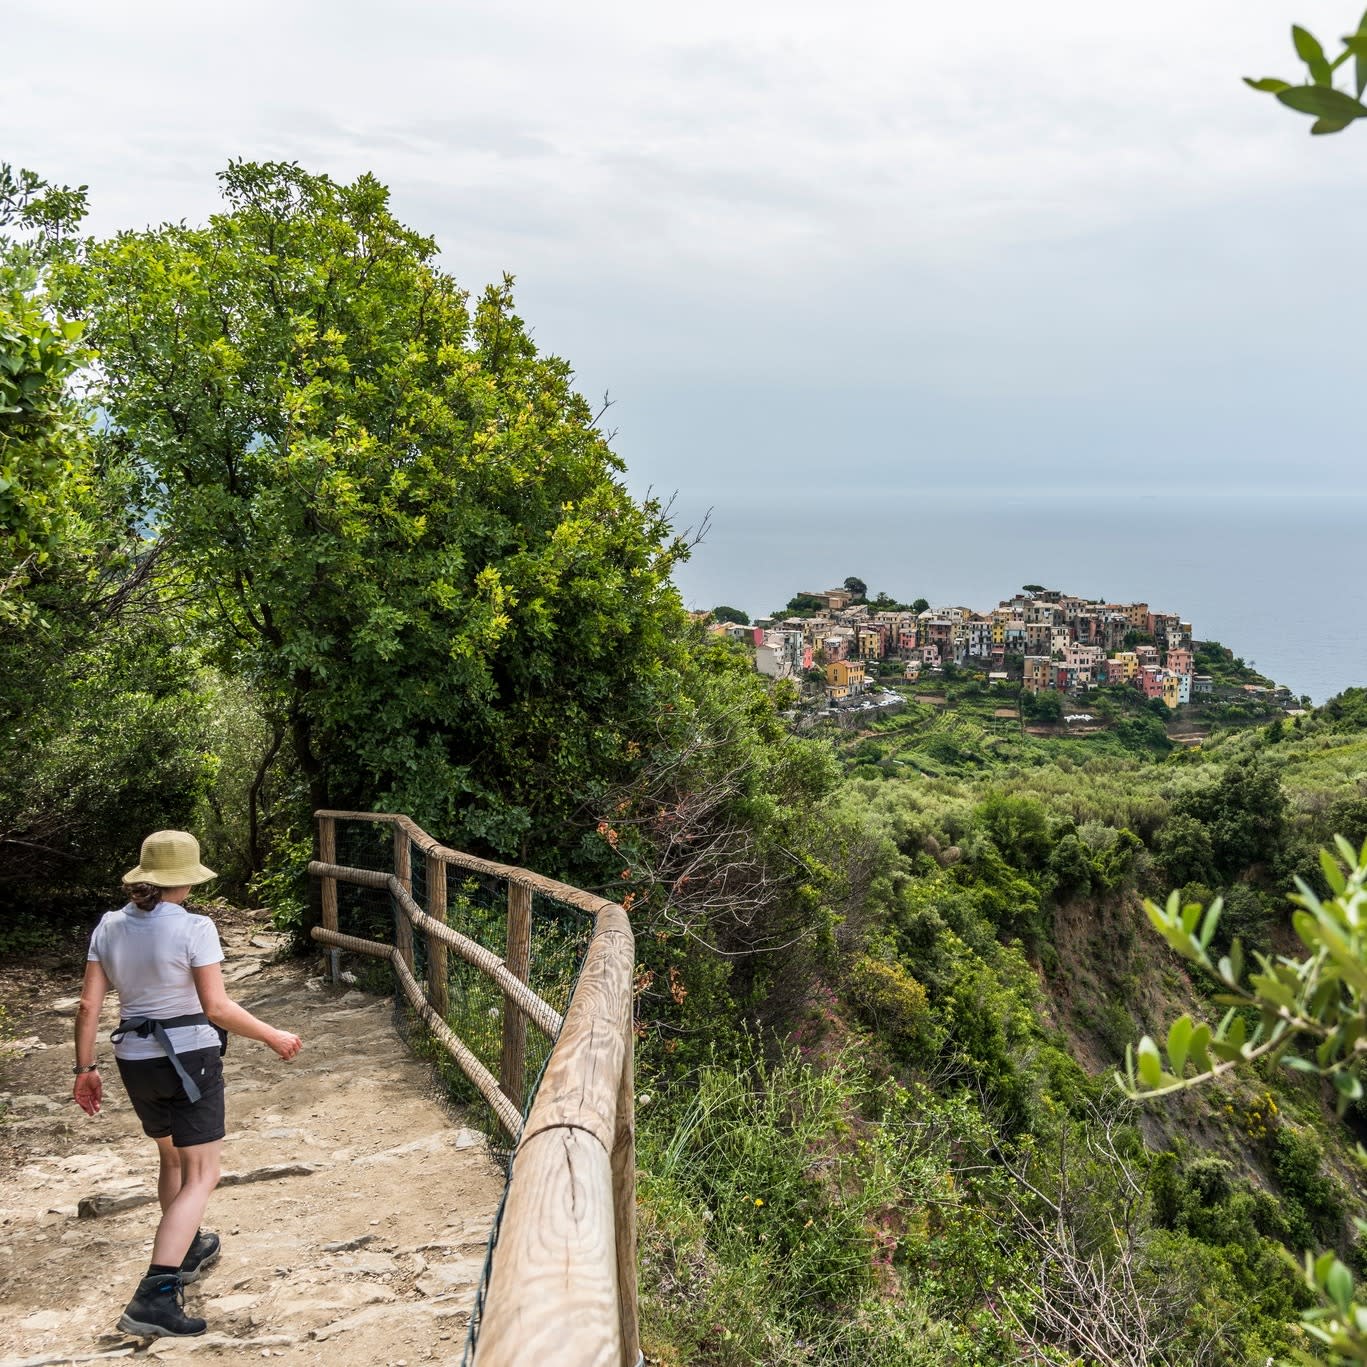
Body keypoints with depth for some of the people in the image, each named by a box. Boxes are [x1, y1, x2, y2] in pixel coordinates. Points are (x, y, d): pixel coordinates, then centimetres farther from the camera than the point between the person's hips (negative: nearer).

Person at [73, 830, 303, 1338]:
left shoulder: (110, 926, 1)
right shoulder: (194, 928, -15)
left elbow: (89, 1004, 1)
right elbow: (217, 1007, -18)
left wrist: (85, 1068, 10)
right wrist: (275, 1038, -7)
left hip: (135, 1060, 6)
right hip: (189, 1057, -6)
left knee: (172, 1157, 27)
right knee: (200, 1175, -1)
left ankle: (188, 1248, 46)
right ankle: (155, 1295, -14)